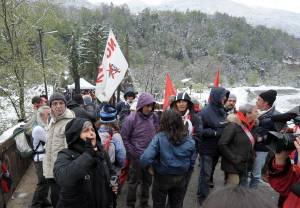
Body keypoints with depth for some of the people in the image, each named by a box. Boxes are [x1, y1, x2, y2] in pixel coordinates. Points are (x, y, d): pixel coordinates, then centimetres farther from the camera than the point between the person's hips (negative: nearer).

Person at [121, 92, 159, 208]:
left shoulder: (154, 117, -4)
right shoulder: (131, 119, -17)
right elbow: (124, 137, -10)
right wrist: (132, 152, -9)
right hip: (137, 157, -4)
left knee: (147, 181, 18)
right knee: (134, 182, 11)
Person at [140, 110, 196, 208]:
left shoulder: (159, 137, -24)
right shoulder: (189, 139, -12)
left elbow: (145, 158, -31)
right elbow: (192, 161, -3)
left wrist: (149, 167, -11)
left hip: (162, 177, -3)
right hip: (181, 178, 3)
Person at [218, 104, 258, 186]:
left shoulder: (249, 127, 11)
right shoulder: (233, 126, -16)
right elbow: (222, 144, -21)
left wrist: (251, 157, 7)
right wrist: (233, 159, -20)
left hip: (245, 166, 9)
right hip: (234, 166, -9)